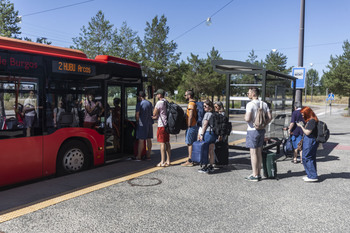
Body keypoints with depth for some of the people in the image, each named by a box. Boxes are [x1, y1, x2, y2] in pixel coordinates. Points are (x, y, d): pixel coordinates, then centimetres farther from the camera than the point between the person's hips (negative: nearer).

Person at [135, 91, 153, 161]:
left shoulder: (139, 104, -10)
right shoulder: (149, 103, 11)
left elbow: (137, 115, -13)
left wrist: (137, 121, 3)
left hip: (142, 124, -6)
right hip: (149, 123, 6)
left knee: (141, 140, -3)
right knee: (149, 140, 10)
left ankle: (138, 156, 1)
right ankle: (148, 155, 16)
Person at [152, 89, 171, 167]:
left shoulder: (159, 102, -13)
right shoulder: (167, 102, 14)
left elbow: (154, 114, -10)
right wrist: (156, 117, 27)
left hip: (162, 125, -8)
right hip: (167, 124, 8)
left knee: (162, 143, -6)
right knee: (167, 143, 9)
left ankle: (162, 162, -4)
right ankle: (168, 161, 13)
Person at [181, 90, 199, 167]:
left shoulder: (190, 104, -16)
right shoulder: (195, 103, 14)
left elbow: (190, 117, -22)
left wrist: (188, 127, -17)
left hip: (191, 126, -10)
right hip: (195, 125, 10)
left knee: (189, 143, -6)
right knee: (193, 143, 14)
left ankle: (189, 161, -4)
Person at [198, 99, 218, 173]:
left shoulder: (207, 114, -11)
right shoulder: (214, 114, 14)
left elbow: (205, 125, -14)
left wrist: (201, 134, -11)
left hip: (208, 133, -9)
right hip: (214, 133, 9)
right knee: (211, 151, 12)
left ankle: (206, 168, 0)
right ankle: (211, 166, 17)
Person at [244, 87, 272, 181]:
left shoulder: (250, 104, -14)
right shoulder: (264, 104, 8)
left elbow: (248, 118, -22)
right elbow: (269, 117, 5)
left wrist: (245, 117, 0)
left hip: (252, 130, -7)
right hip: (262, 130, 7)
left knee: (253, 153, -2)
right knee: (259, 152, 13)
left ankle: (255, 175, 2)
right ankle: (258, 174, 19)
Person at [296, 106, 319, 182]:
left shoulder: (312, 121, -18)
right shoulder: (309, 121, 14)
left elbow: (307, 132, -19)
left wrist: (301, 126, -8)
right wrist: (302, 125, 12)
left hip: (310, 141, -10)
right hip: (309, 141, 10)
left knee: (306, 158, -5)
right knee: (311, 159, 15)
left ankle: (313, 176, 0)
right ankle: (311, 175, 24)